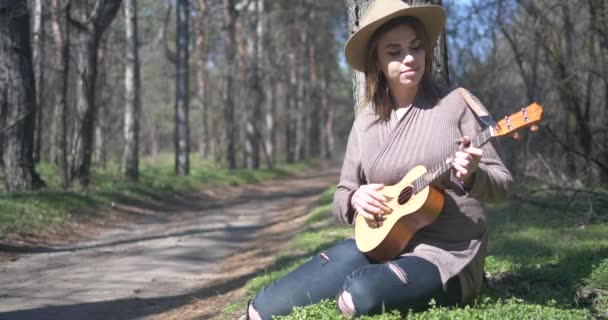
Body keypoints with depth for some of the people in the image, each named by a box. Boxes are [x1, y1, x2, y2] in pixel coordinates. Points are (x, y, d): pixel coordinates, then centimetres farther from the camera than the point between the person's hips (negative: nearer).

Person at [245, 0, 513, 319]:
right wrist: (355, 199, -8)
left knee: (359, 293, -35)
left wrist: (472, 176, -24)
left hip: (447, 254, -3)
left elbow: (502, 183, -1)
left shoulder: (456, 104, -2)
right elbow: (340, 198, 15)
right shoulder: (366, 123, 9)